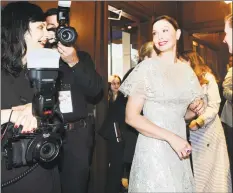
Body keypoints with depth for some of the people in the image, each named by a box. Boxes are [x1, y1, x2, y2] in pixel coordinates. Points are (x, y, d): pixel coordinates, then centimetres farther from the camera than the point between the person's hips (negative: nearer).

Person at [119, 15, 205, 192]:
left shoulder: (187, 70, 6)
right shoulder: (147, 67, -10)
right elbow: (131, 117, -15)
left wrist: (196, 109, -4)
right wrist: (171, 137, -20)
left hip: (180, 149, 6)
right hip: (154, 149, -5)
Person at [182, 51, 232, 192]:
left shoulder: (207, 78, -4)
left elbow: (214, 106, -12)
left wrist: (199, 121, -27)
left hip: (207, 129, -4)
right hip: (190, 130, 4)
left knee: (207, 166, 4)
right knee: (193, 167, 6)